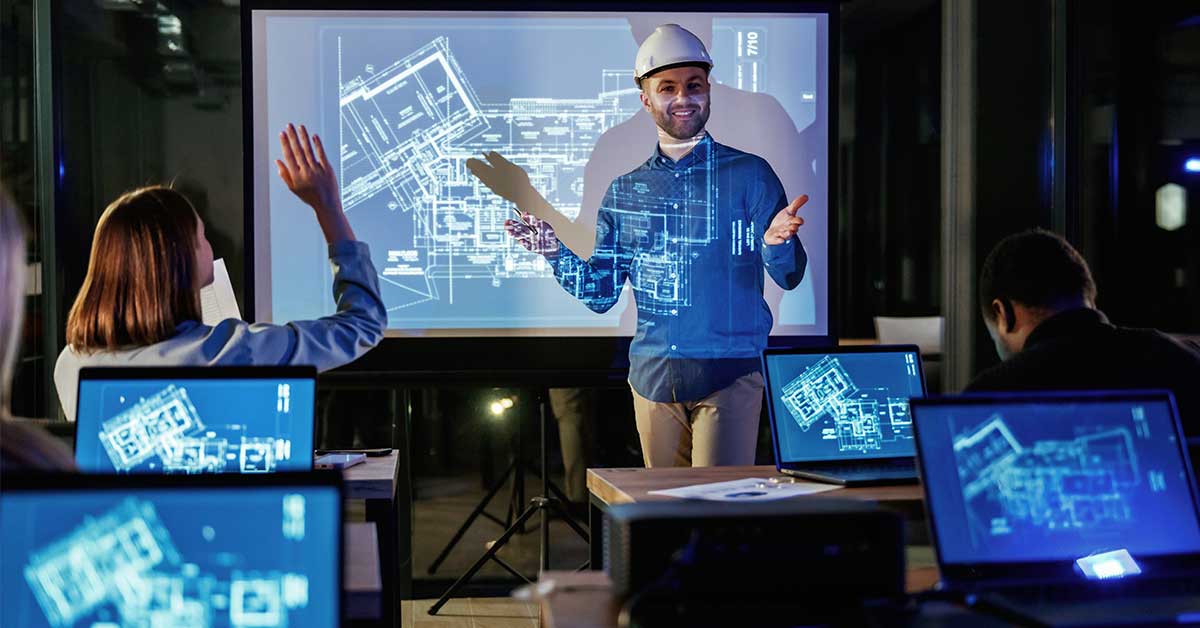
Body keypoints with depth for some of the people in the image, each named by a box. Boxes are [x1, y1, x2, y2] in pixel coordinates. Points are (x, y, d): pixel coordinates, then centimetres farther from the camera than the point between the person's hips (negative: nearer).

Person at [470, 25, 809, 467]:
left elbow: (789, 278, -3)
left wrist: (775, 242, -25)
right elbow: (601, 295, 11)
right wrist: (556, 253, -7)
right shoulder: (624, 191, 11)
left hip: (731, 376, -4)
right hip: (653, 379, 4)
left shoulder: (749, 174, 1)